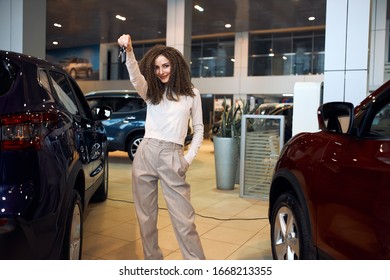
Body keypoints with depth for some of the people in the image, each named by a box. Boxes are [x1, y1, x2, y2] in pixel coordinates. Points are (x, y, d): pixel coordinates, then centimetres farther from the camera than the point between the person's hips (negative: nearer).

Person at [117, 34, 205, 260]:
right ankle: (153, 262, 24)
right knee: (146, 216, 9)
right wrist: (129, 51, -29)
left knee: (183, 218, -2)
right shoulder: (150, 92, 10)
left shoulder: (191, 94, 8)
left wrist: (188, 158, 1)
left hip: (172, 158, -2)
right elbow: (135, 77, -11)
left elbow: (199, 129, 11)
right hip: (146, 154, 3)